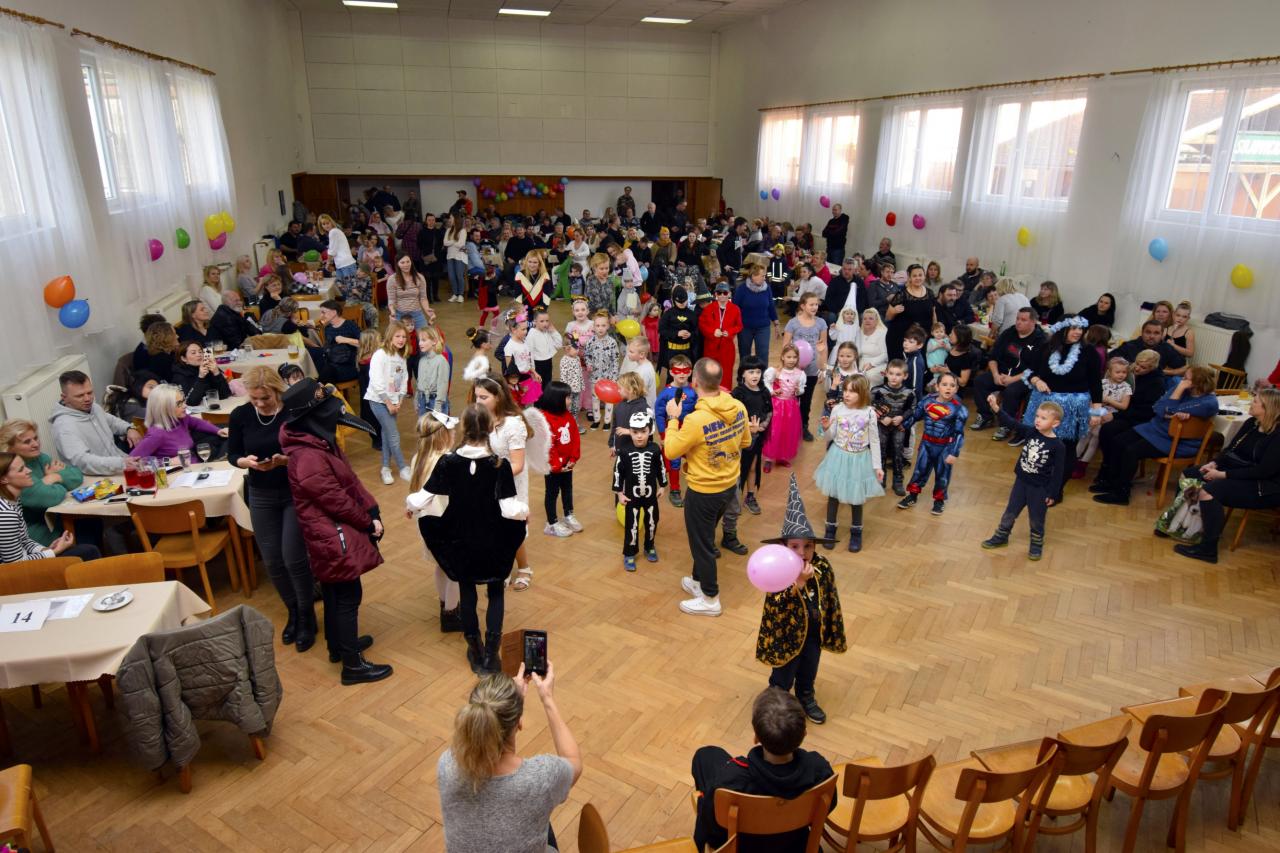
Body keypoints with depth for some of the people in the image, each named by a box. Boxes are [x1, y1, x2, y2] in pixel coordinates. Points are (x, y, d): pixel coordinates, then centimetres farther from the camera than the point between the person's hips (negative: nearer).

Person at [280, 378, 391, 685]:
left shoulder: (321, 442, 1)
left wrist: (372, 512, -4)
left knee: (334, 593, 24)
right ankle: (353, 664, 14)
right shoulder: (308, 459, -30)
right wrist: (368, 522, -8)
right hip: (334, 538, -10)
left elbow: (350, 480, 4)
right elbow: (337, 500, -22)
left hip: (332, 534, 10)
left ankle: (338, 645, 42)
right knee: (348, 597, 2)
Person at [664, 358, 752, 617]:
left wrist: (673, 418, -6)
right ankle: (699, 581, 45)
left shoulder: (696, 420, -30)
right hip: (730, 486, 7)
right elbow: (746, 442, 8)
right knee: (704, 536, 27)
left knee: (701, 543, 13)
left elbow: (671, 452, -16)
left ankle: (710, 599, 28)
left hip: (703, 492, -7)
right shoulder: (739, 408, -9)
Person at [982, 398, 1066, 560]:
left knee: (1036, 519, 12)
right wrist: (996, 408, -34)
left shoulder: (1058, 446, -17)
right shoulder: (1030, 432, -7)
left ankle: (1036, 545, 34)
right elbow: (1012, 423, -18)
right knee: (1010, 512, 15)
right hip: (1021, 481, 4)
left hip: (1040, 488, -4)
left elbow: (1057, 473, -12)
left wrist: (1052, 494, -10)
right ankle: (1000, 538, 34)